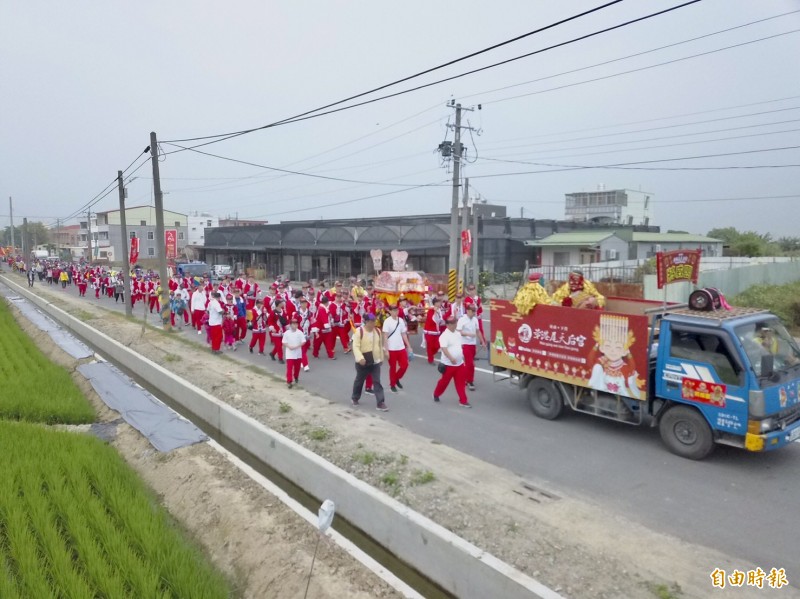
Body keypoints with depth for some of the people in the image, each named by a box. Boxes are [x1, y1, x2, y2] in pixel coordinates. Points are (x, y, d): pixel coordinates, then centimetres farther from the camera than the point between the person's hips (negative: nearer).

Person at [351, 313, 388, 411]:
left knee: (377, 382, -1)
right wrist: (360, 358, -33)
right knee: (359, 380, 15)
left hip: (375, 361, 4)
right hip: (363, 362, -4)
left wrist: (381, 358, 16)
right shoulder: (359, 332, -15)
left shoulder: (377, 331, 3)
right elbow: (355, 347, -20)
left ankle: (380, 403, -1)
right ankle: (355, 398, 38)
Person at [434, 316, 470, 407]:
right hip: (449, 364, -6)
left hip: (459, 363, 7)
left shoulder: (458, 333, 9)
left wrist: (462, 356, 20)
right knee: (444, 381, 8)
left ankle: (463, 401, 12)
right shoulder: (444, 336, -17)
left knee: (461, 383, 6)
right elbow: (444, 348, -28)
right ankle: (436, 395, 31)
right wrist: (451, 358, -38)